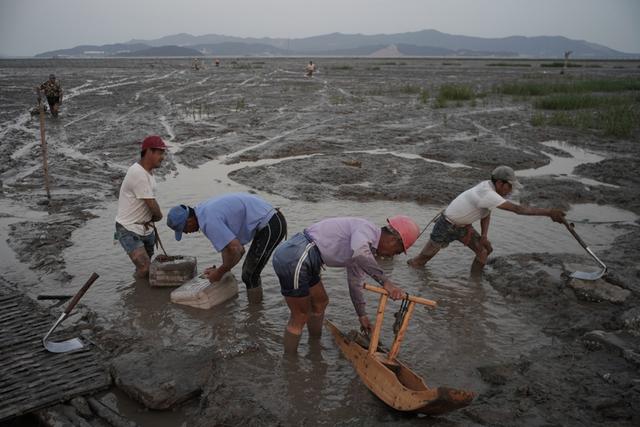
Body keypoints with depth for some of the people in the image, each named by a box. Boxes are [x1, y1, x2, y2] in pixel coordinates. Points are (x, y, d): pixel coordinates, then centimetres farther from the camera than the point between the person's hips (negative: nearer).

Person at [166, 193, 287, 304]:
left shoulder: (209, 221, -22)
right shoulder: (204, 210, 10)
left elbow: (236, 250, -24)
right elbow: (229, 241, 18)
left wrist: (219, 273, -9)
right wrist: (222, 269, 11)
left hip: (271, 226, -10)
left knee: (249, 275, -3)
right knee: (250, 271, 19)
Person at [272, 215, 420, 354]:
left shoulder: (366, 246, 17)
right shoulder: (367, 228, -11)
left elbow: (355, 282, 28)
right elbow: (359, 252, -36)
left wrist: (362, 315, 35)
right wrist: (385, 281, -32)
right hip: (294, 259, -10)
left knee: (320, 302, 25)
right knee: (301, 316, 5)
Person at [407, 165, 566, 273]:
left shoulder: (488, 186, -8)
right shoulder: (487, 194, -36)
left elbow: (486, 213, 8)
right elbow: (518, 209, -41)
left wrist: (484, 235, -4)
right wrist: (548, 212, -40)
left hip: (463, 226, 8)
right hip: (447, 226, -8)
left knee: (485, 250, 0)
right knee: (427, 254, 7)